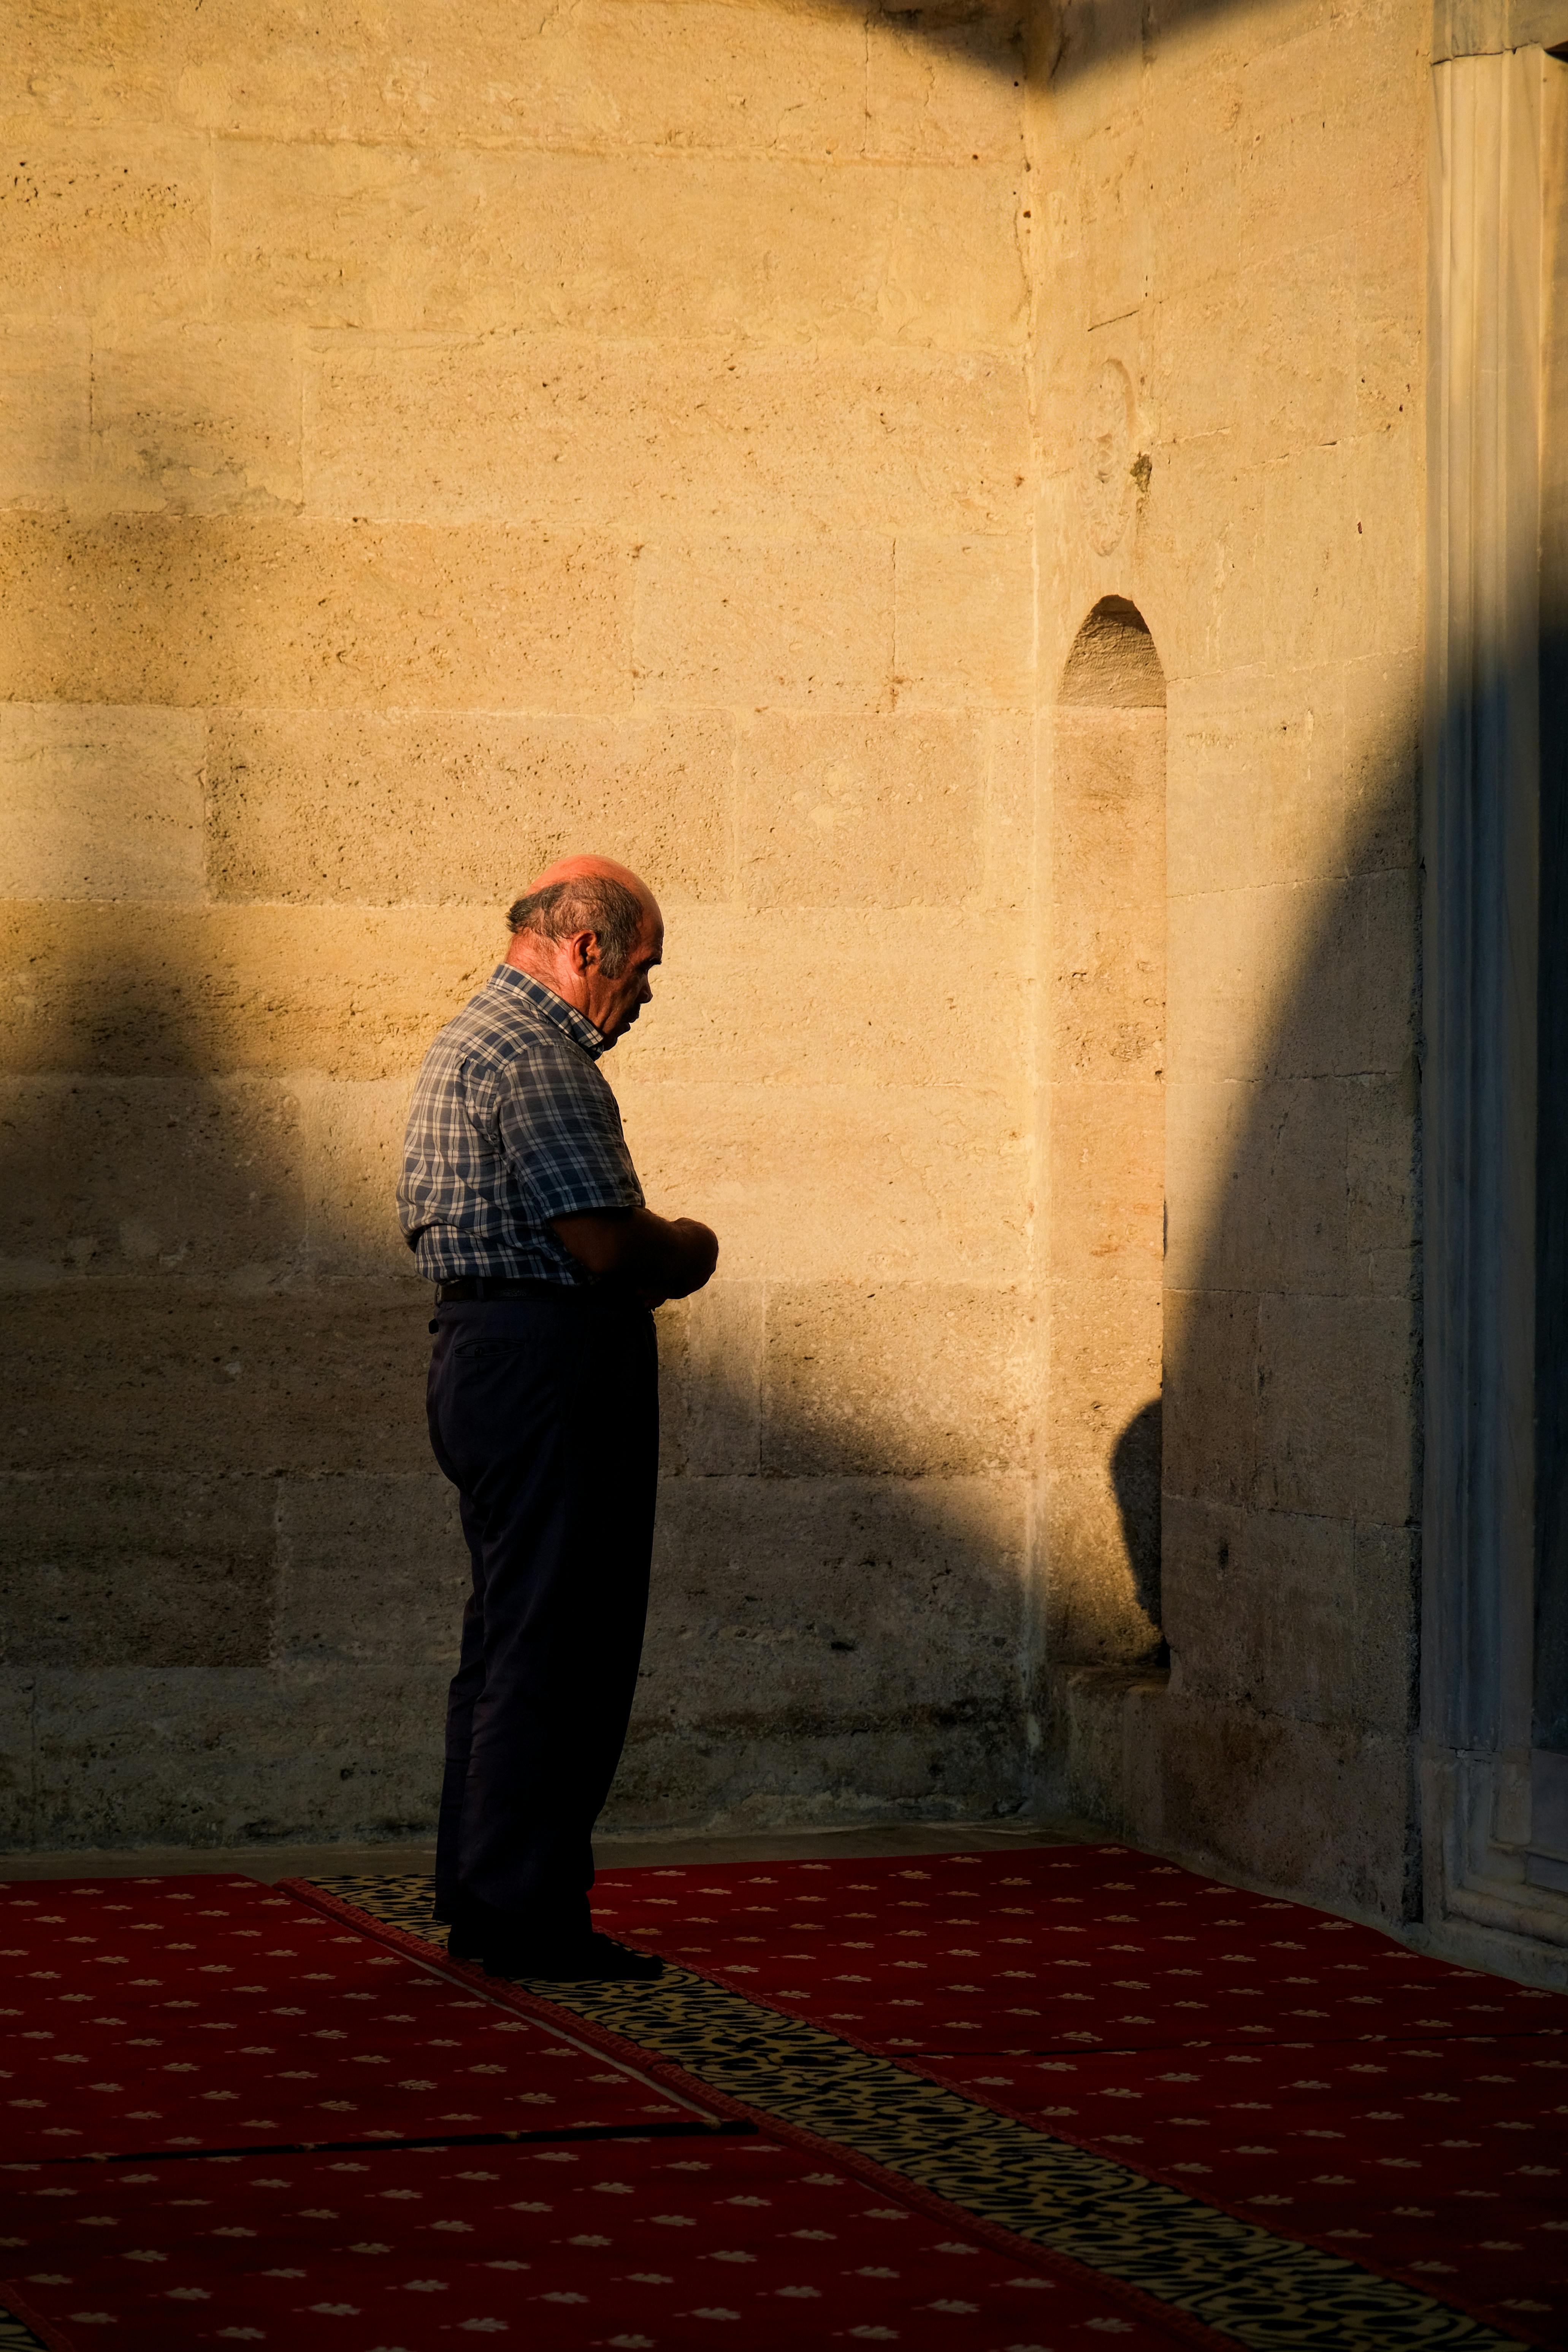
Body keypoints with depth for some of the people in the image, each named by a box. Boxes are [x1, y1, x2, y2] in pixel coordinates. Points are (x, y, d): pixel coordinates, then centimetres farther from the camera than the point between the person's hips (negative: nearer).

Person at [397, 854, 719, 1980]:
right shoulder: (538, 1054, -16)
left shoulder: (471, 1039, 19)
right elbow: (605, 1244, -23)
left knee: (509, 1638, 15)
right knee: (555, 1647, -7)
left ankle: (480, 1903, 20)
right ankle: (530, 1916, -4)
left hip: (480, 1349, 11)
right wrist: (684, 1250, -1)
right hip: (553, 1367, -11)